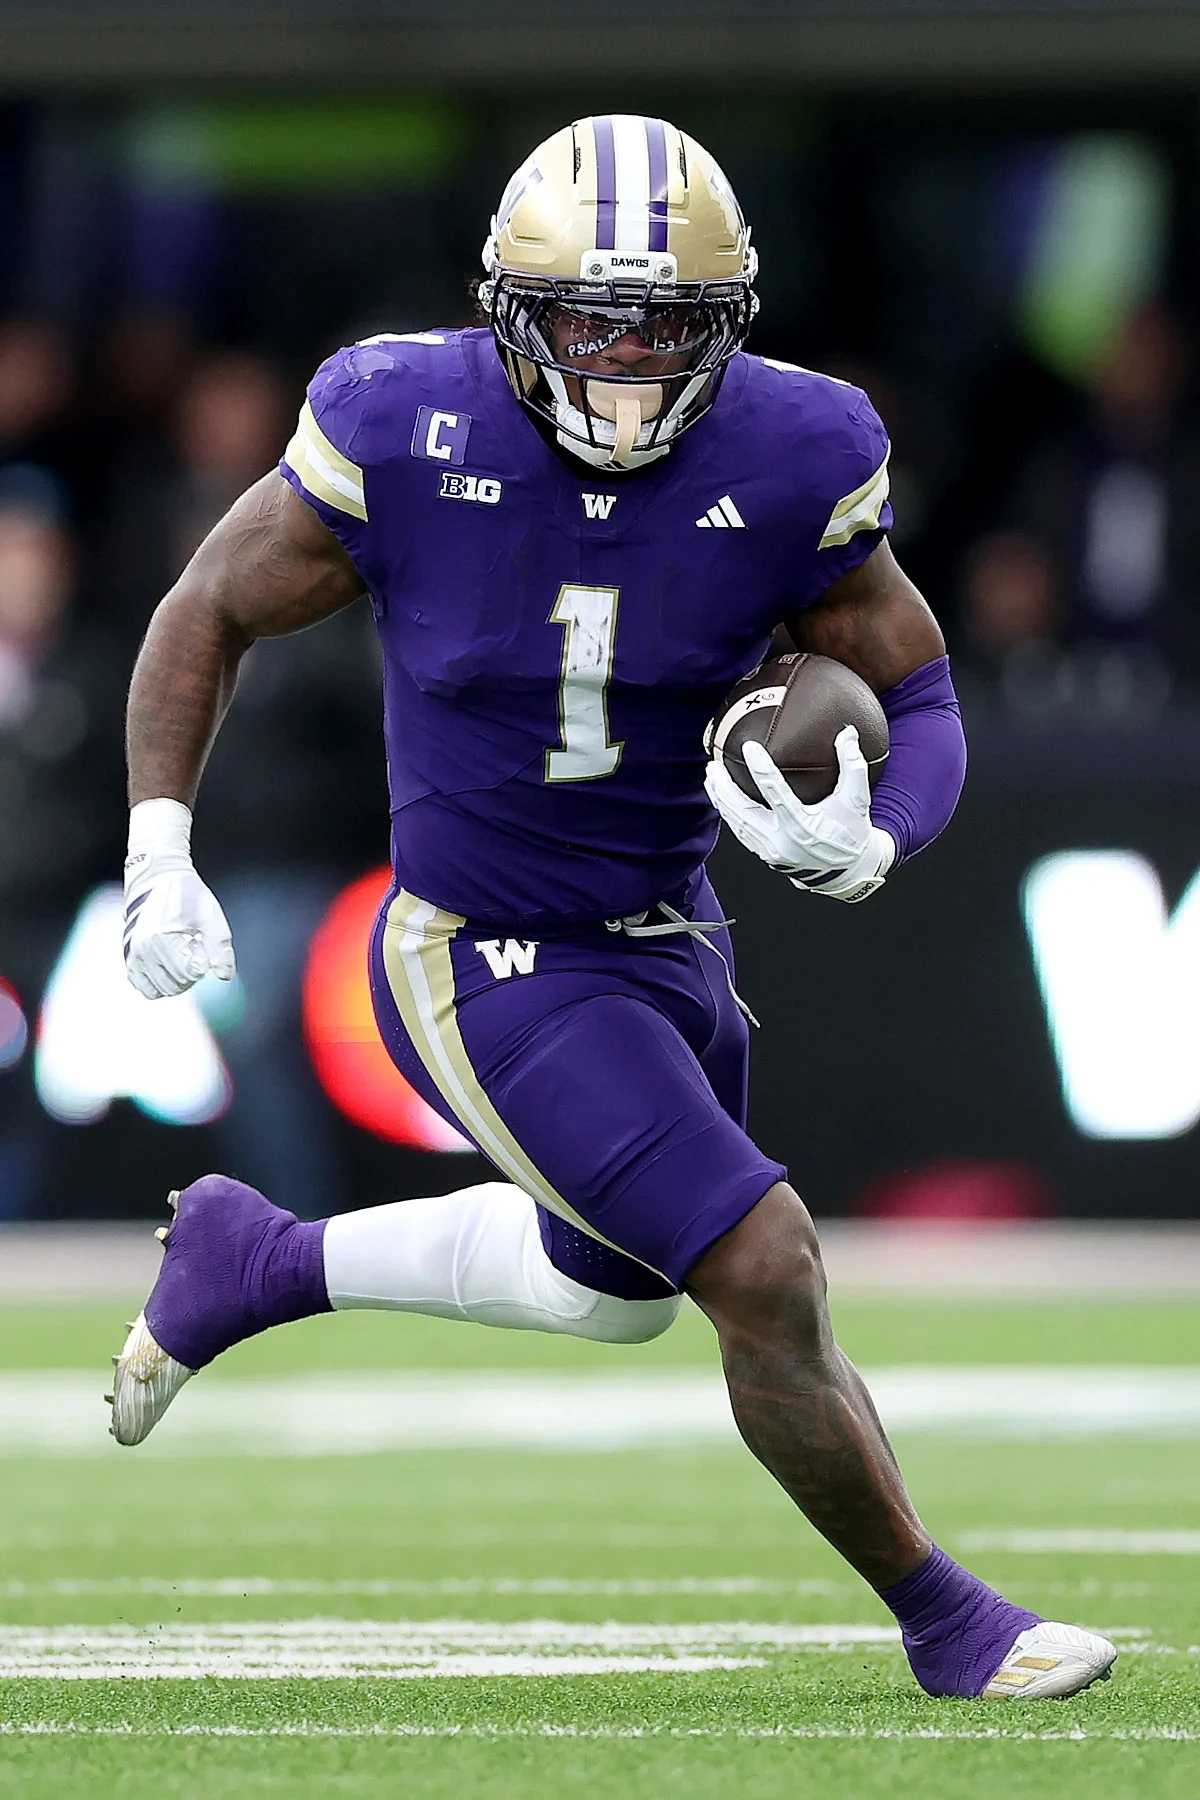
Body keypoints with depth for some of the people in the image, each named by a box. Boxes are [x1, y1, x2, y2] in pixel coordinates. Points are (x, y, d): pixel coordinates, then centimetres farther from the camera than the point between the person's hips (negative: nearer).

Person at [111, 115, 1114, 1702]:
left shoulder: (786, 464, -14)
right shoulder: (409, 435, -20)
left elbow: (919, 699, -4)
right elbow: (209, 616, -4)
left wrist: (870, 840, -25)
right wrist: (158, 858, -13)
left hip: (665, 943, 6)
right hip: (486, 965, -6)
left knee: (619, 1286, 28)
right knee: (766, 1272, -15)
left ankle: (251, 1263, 46)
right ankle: (945, 1624, 5)